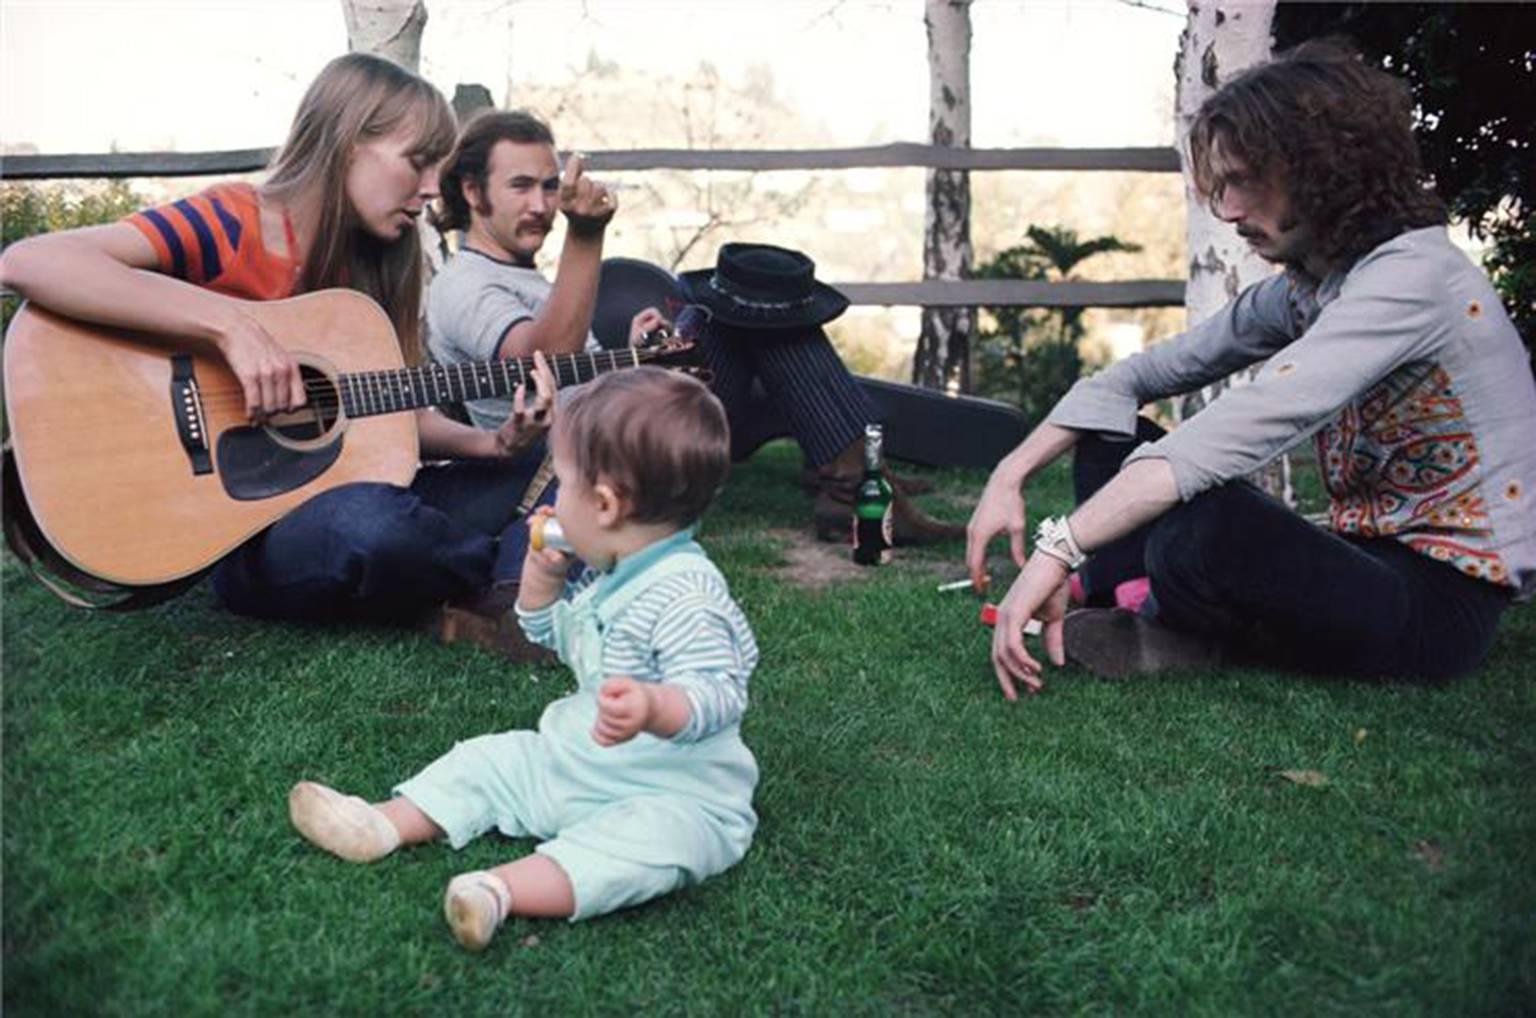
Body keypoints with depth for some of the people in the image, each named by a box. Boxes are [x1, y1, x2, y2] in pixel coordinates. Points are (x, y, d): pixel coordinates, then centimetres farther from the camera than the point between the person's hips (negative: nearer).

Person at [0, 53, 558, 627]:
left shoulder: (372, 263, 7)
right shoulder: (231, 223, -14)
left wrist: (495, 444, -10)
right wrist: (227, 322, -33)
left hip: (333, 492, 7)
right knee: (372, 523, -36)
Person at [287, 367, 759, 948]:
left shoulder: (682, 596, -25)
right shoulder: (608, 576, 6)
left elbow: (718, 694, -34)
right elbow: (553, 635, 23)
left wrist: (653, 707, -53)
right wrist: (542, 573, 6)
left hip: (676, 794, -9)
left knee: (654, 836, -37)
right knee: (489, 760, 6)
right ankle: (385, 827, -3)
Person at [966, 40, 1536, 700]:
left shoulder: (1410, 275, -21)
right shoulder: (1303, 286, 6)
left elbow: (1246, 428, -34)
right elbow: (1139, 376, 7)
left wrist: (1059, 546, -37)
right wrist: (1010, 477, -5)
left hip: (1442, 597, -8)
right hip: (1369, 558, 9)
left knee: (1200, 529, -37)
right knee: (1112, 441, 7)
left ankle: (1191, 637, -6)